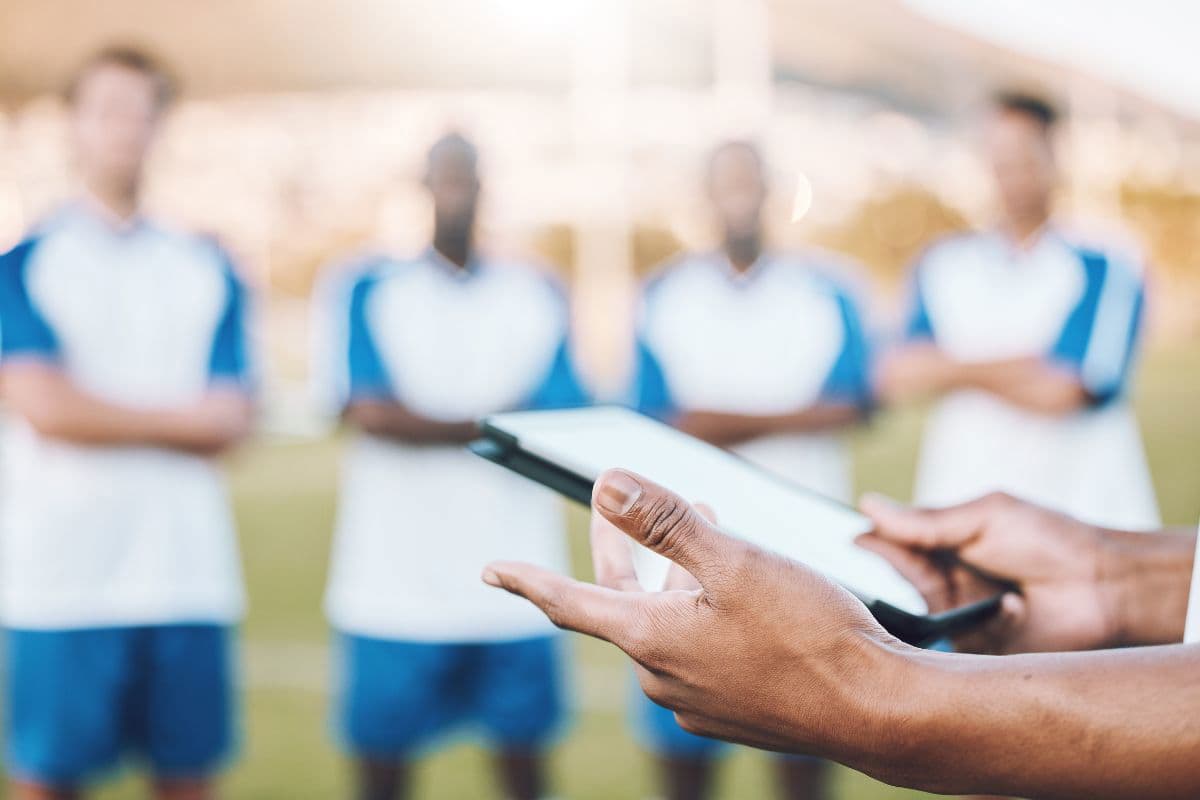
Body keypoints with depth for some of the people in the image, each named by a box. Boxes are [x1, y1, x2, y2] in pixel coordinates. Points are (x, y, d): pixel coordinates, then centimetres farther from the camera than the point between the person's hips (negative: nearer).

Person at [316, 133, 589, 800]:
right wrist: (488, 426, -6)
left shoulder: (538, 295, 10)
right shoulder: (373, 291, 3)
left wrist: (417, 423, -9)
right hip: (396, 585, -2)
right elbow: (369, 413, -12)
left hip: (515, 586, 2)